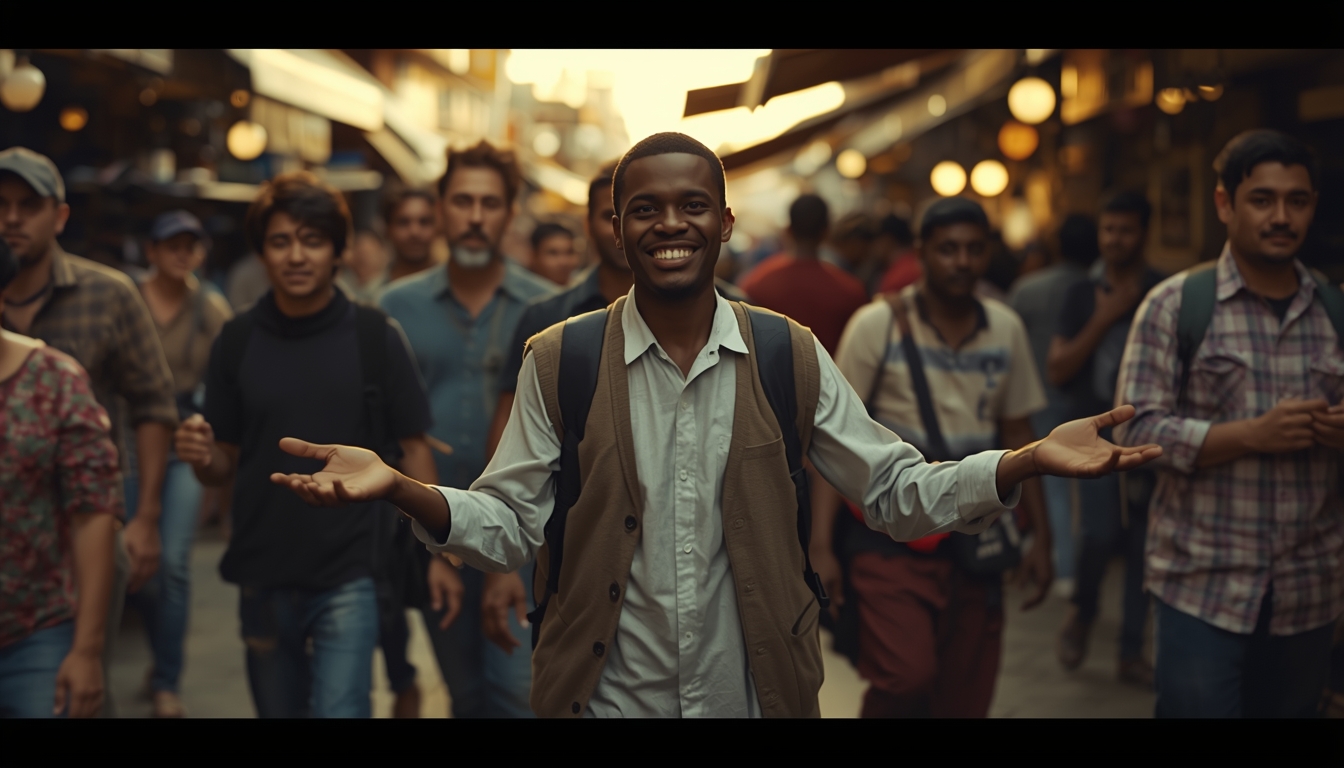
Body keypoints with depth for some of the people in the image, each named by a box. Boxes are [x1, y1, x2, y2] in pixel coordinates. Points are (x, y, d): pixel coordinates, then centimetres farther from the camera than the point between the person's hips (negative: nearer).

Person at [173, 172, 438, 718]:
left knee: (339, 709, -13)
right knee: (279, 708, 16)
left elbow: (414, 450, 0)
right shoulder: (238, 341, 2)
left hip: (347, 578, -3)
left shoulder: (373, 336, -3)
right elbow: (224, 466, 7)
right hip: (263, 580, 3)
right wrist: (201, 456, -15)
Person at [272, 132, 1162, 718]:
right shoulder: (558, 361, -2)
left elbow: (900, 491, 2)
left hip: (754, 694, 1)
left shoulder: (790, 355, 0)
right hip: (608, 694, -1)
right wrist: (396, 487, -21)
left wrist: (1028, 460, -14)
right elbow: (509, 526, -3)